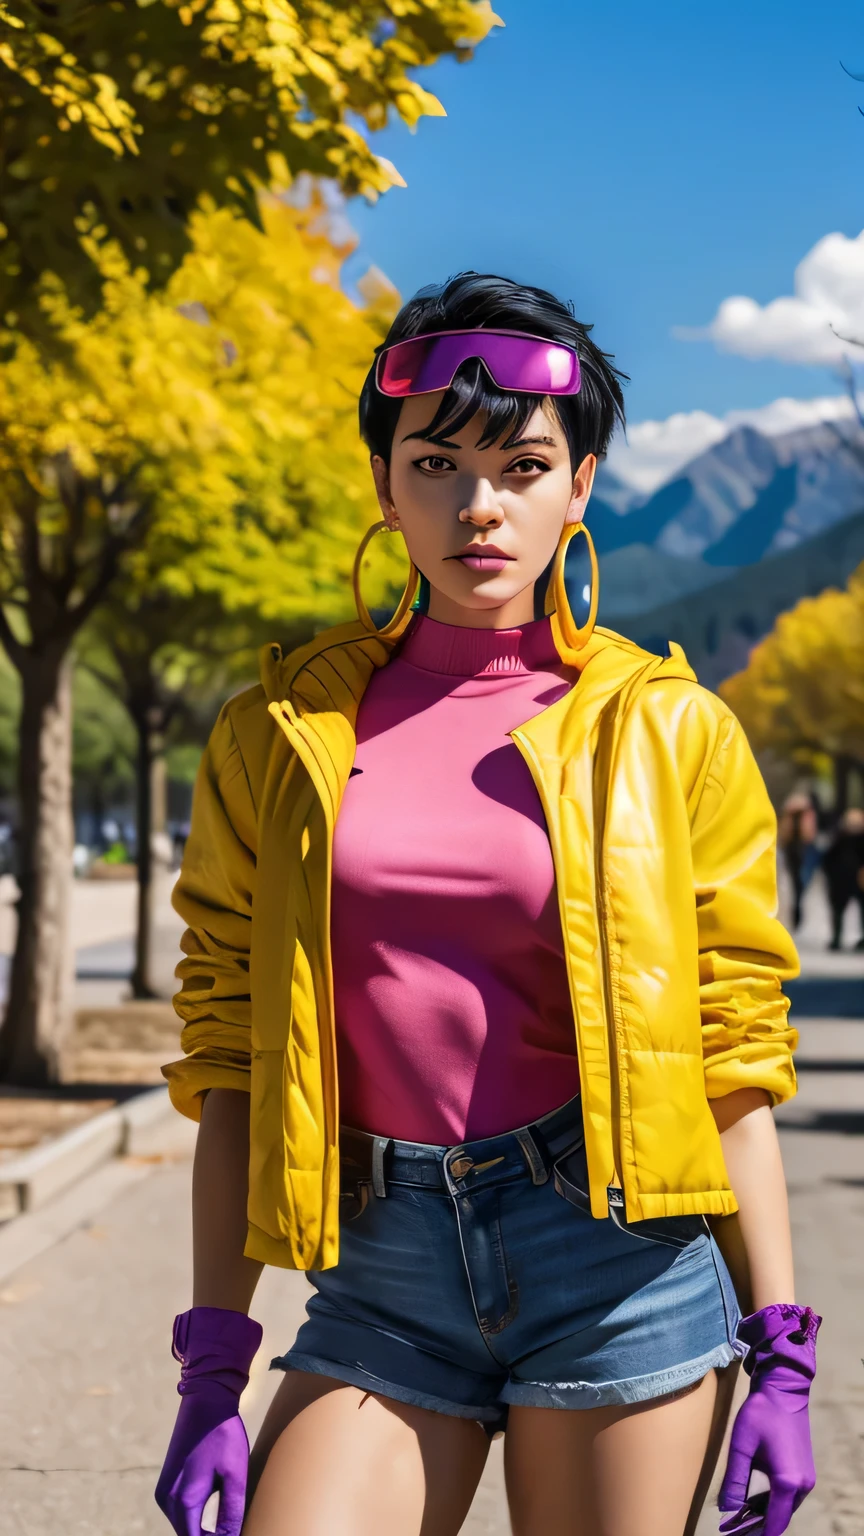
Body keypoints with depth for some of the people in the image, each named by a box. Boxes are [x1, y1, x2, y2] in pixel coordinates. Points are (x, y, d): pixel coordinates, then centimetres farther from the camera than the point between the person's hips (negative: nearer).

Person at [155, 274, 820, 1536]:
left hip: (622, 1274, -1)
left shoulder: (669, 731, 1)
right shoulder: (281, 737, 5)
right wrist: (213, 1373, 2)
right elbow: (231, 1064, 6)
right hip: (384, 1284, 1)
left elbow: (732, 1056, 3)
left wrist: (779, 1353, -1)